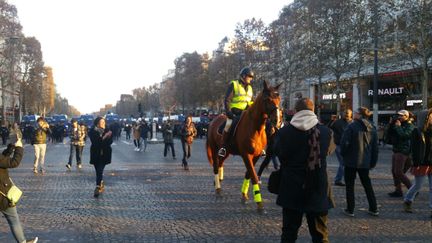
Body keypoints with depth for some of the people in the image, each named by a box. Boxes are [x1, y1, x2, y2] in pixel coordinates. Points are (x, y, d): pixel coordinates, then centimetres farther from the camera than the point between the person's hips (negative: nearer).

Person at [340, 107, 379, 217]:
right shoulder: (372, 128, 6)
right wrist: (373, 162, 15)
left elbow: (344, 143, -18)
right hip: (365, 162, 5)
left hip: (351, 161, -5)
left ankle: (350, 210, 8)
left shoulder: (352, 126, -14)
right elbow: (375, 147, 9)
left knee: (350, 185, 6)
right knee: (367, 184, 17)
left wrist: (343, 154, -1)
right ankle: (373, 209, 19)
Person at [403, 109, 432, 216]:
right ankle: (407, 201, 29)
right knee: (417, 185, 7)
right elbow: (414, 149, -10)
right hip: (422, 163, -4)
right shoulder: (417, 132, -7)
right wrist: (416, 163, -15)